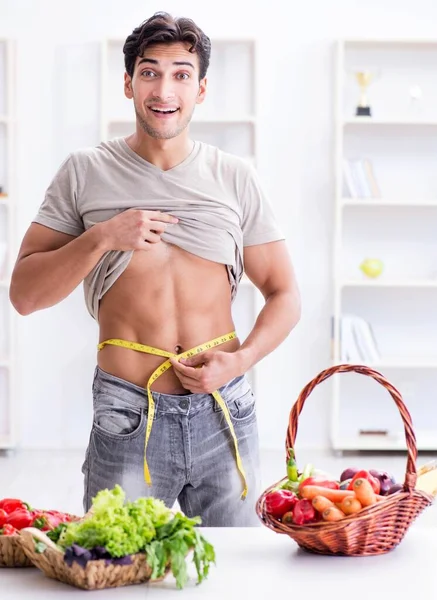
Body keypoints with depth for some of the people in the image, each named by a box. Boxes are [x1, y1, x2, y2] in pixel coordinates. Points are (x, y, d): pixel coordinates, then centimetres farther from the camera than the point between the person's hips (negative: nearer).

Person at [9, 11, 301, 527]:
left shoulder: (235, 178, 5)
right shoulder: (85, 173, 1)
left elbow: (283, 294, 8)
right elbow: (24, 294, -1)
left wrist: (242, 359, -10)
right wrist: (102, 237, -15)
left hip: (225, 411, 2)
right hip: (129, 418, -1)